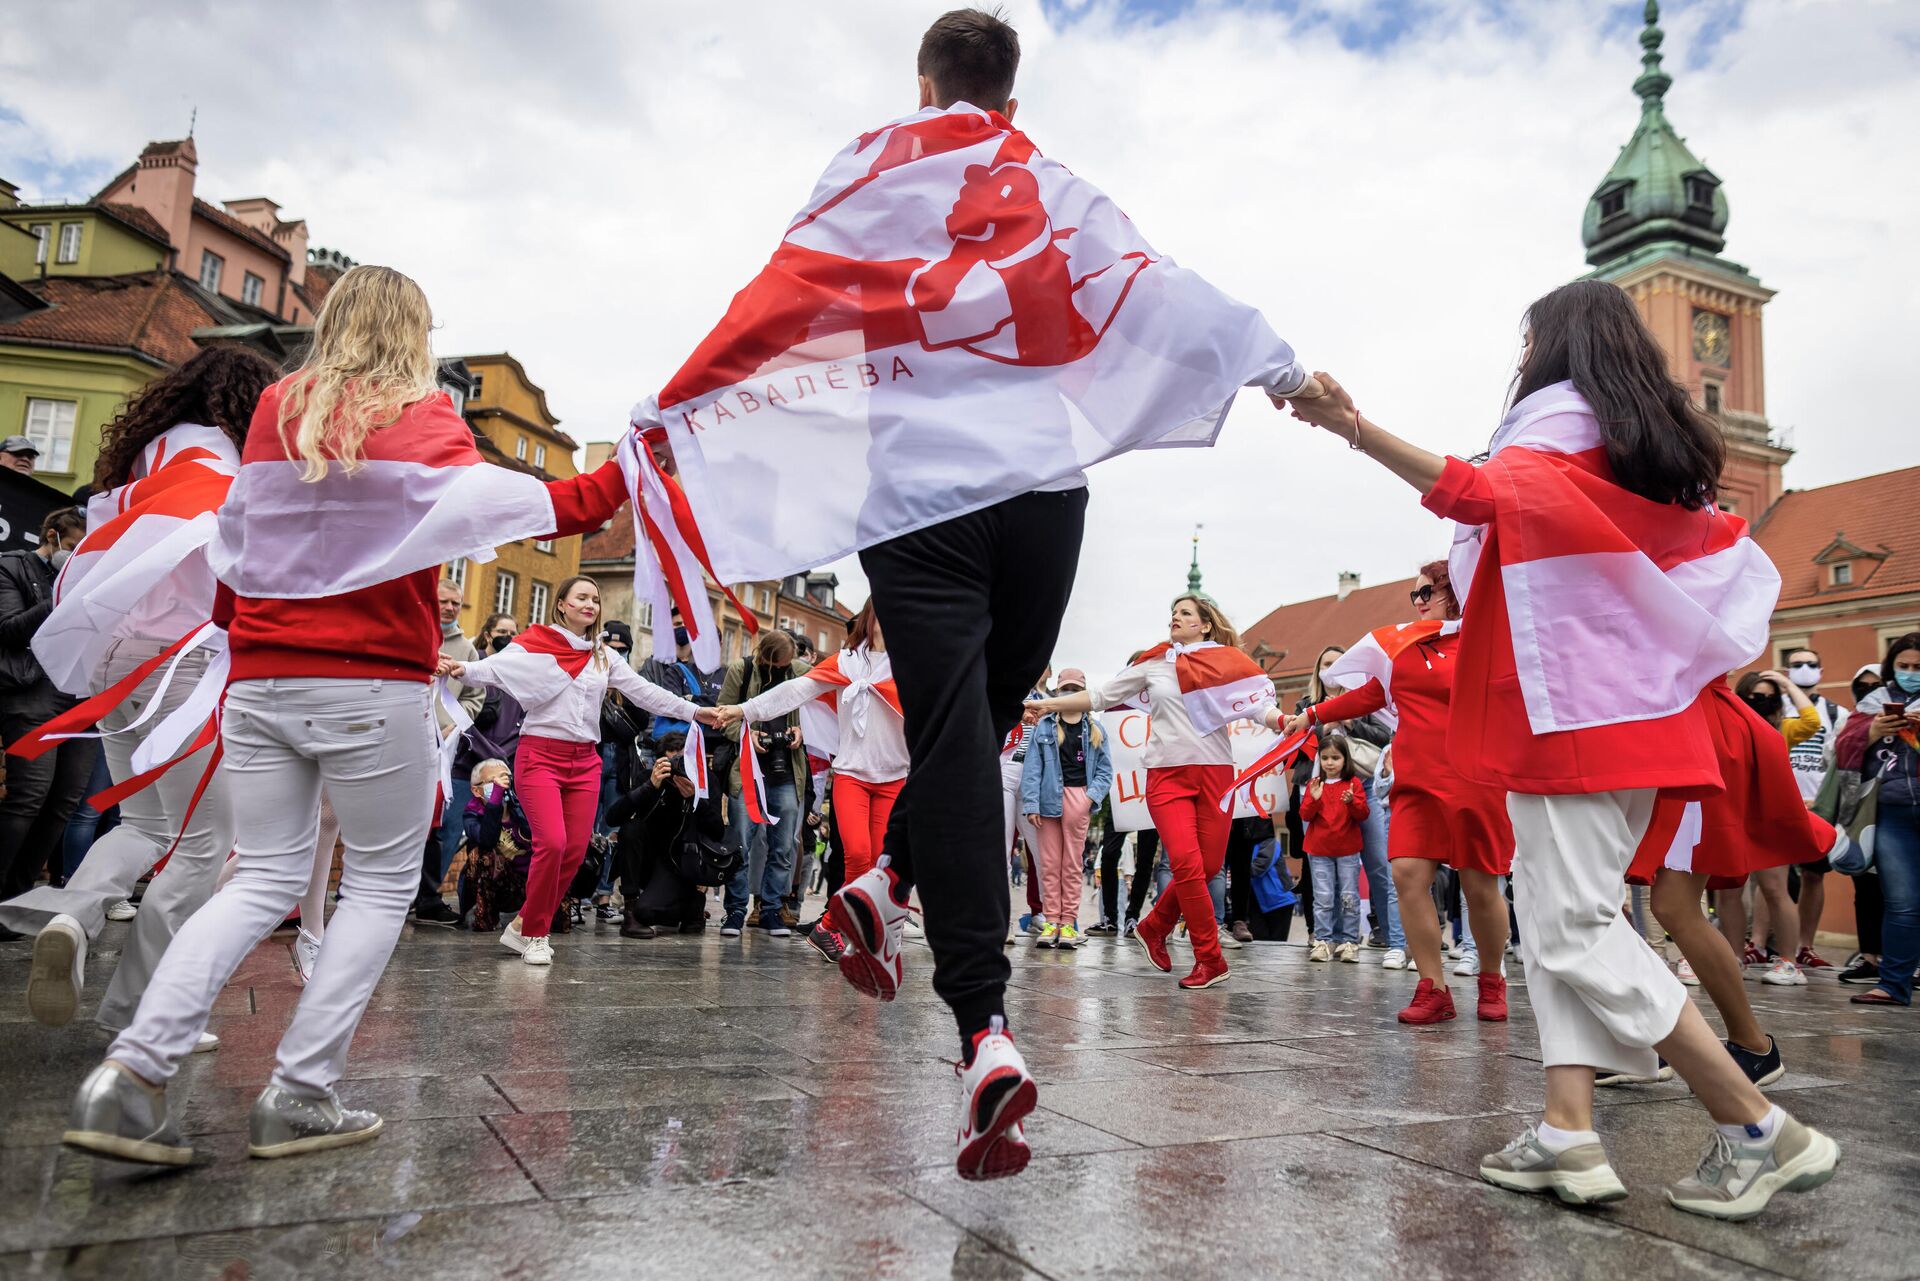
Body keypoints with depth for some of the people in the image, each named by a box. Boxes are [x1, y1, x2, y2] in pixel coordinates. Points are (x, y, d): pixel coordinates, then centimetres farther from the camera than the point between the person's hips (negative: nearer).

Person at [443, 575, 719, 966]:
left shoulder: (604, 656, 13)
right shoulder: (535, 643, -1)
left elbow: (645, 692, 11)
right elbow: (494, 667, -16)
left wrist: (694, 712, 5)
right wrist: (463, 670, -37)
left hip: (584, 761, 5)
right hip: (540, 755, -5)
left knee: (575, 852, 1)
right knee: (552, 843, -17)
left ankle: (525, 926, 18)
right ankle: (533, 932, 4)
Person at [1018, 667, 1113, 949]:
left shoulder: (1095, 730, 11)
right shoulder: (1043, 727, 8)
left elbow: (1105, 770, 7)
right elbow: (1032, 767, 2)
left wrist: (1091, 797, -8)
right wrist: (1031, 804, -7)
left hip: (1078, 797, 0)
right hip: (1049, 800, 0)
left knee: (1072, 863, 2)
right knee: (1049, 862, 1)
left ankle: (1068, 922, 4)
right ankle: (1051, 921, 3)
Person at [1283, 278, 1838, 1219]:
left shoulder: (1560, 417, -5)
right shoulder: (1653, 451, 22)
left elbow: (1477, 492, -26)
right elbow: (1722, 547, 29)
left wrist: (1354, 429, -37)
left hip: (1574, 707, -9)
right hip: (1628, 708, 9)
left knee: (1574, 925, -8)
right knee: (1554, 913, 7)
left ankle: (1758, 1131, -5)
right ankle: (1570, 1133, 2)